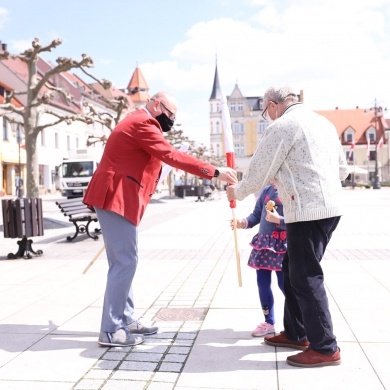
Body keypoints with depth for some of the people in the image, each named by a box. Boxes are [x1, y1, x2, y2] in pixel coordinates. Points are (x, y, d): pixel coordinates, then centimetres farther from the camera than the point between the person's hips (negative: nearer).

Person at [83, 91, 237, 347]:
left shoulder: (140, 124, 23)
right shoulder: (142, 123, -11)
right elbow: (172, 156, -20)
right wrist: (215, 172, -20)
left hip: (118, 197, 11)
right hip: (116, 198, -11)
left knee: (123, 261, 12)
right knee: (125, 262, -11)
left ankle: (126, 319, 20)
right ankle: (111, 331, -6)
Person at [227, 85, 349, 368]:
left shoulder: (282, 126, -7)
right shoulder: (323, 122, 18)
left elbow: (259, 173, -4)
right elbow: (343, 170, 21)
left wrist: (236, 192, 14)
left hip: (308, 211, -9)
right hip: (330, 205, 9)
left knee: (306, 276, -2)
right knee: (293, 270, 17)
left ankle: (325, 348, 4)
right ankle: (296, 334, 27)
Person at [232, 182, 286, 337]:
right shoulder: (266, 191, 8)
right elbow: (256, 214, 12)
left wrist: (279, 220, -23)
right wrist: (244, 222, -4)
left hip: (282, 246, -6)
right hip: (263, 243, 6)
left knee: (284, 284, 2)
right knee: (262, 284, 10)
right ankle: (269, 322, 26)